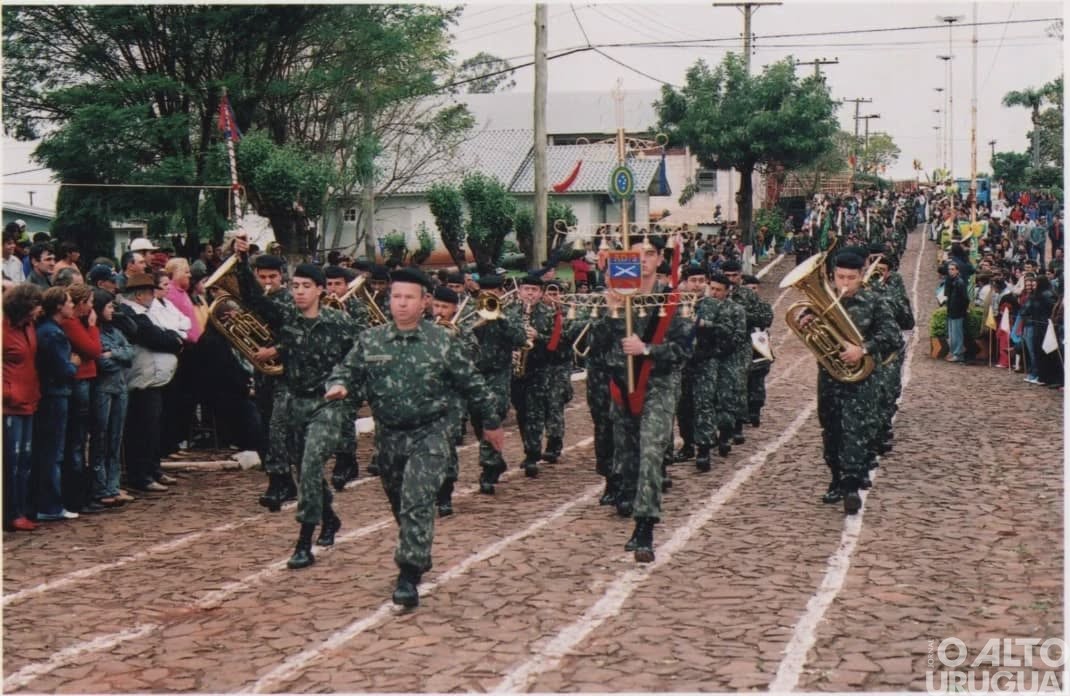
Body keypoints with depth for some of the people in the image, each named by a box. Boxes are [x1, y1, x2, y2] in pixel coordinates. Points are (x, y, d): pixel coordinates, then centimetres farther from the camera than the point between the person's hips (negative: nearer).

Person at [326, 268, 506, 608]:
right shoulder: (370, 340, 1)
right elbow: (347, 369, 5)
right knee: (399, 504, 17)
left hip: (429, 435, -4)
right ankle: (418, 557, 38)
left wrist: (491, 422, 7)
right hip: (388, 436, 4)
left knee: (417, 503, -15)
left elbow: (471, 384, 1)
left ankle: (409, 576, -15)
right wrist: (338, 385, -20)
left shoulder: (442, 342, -6)